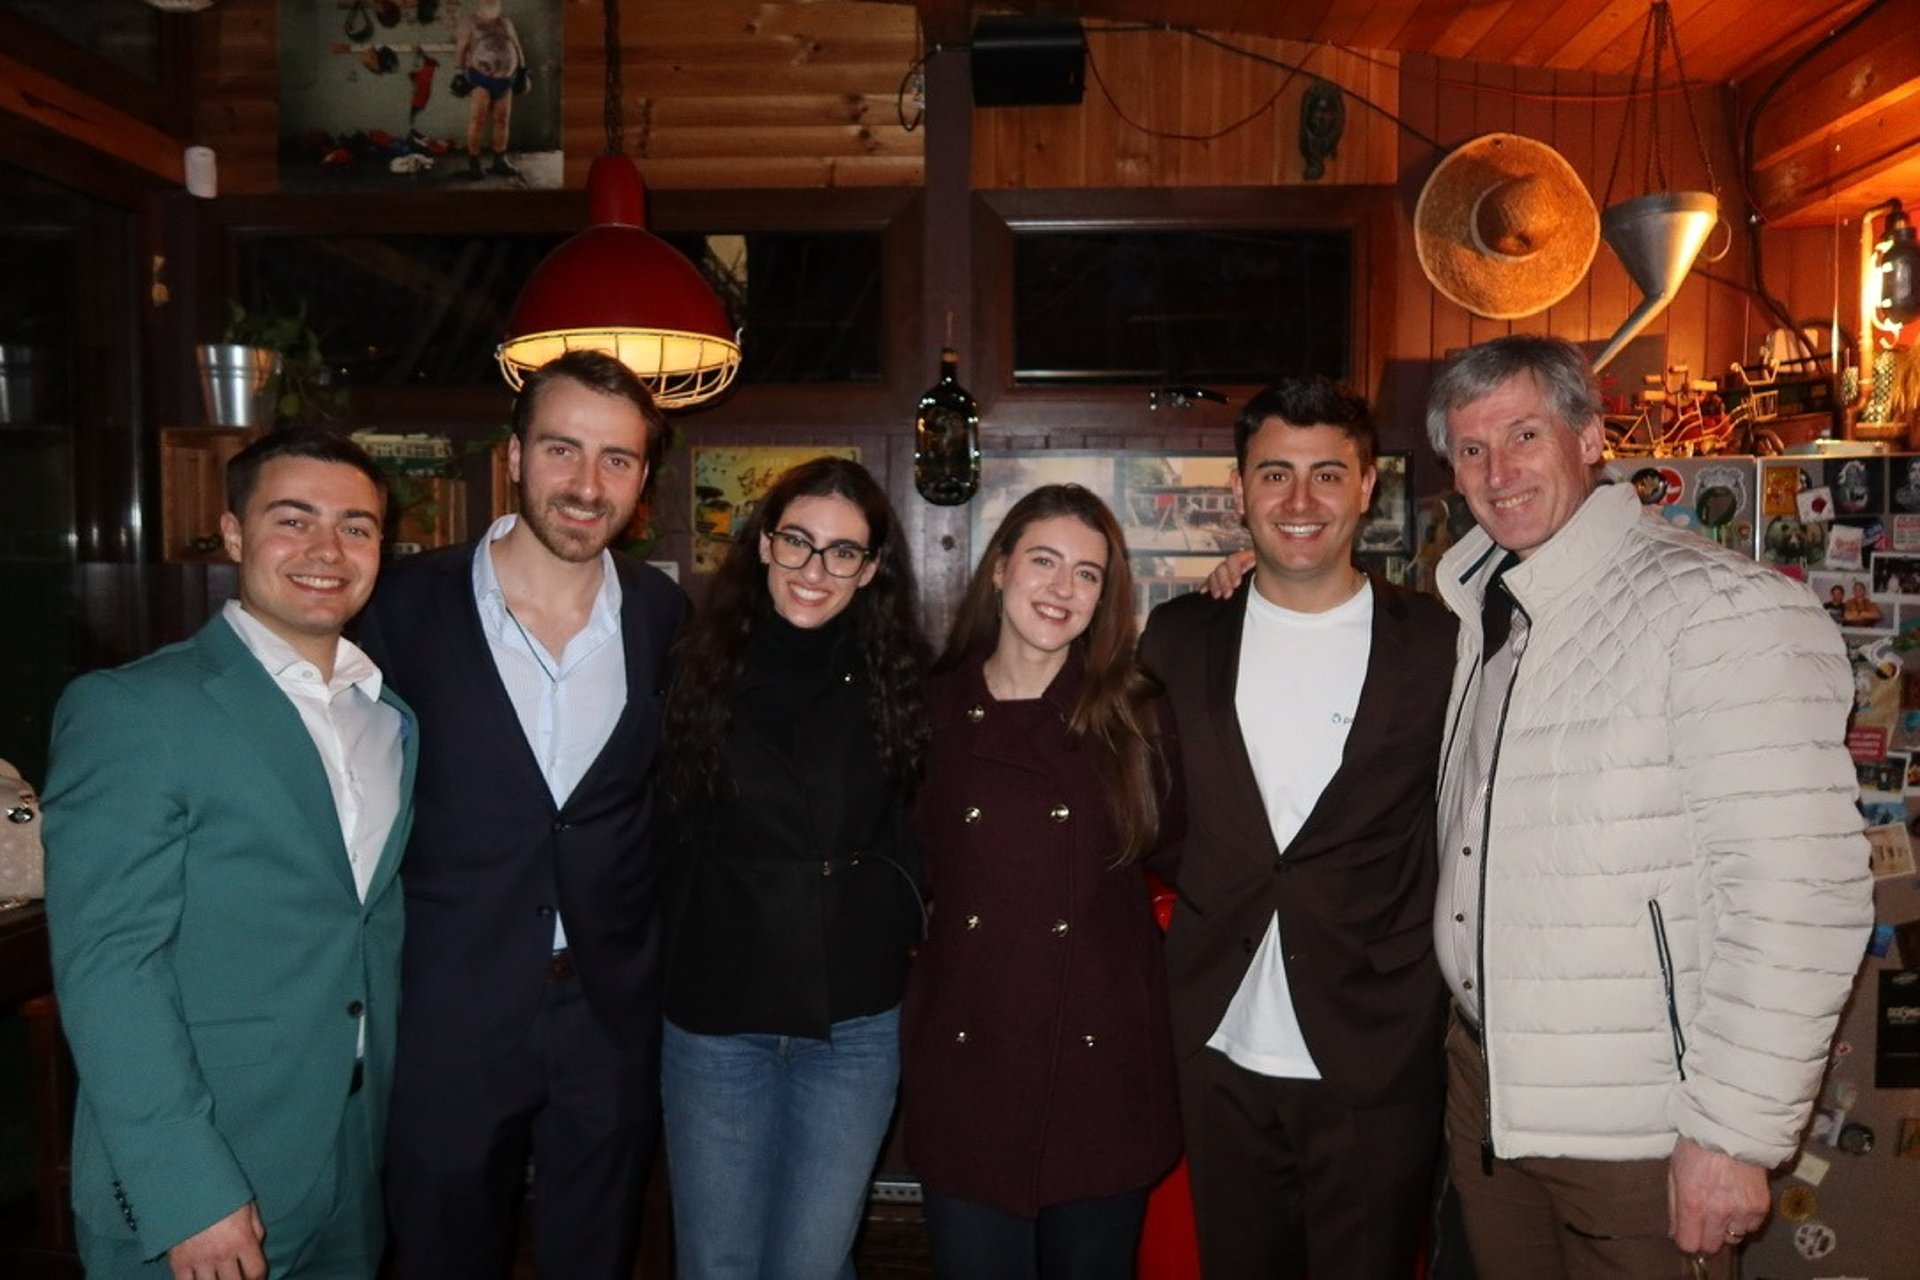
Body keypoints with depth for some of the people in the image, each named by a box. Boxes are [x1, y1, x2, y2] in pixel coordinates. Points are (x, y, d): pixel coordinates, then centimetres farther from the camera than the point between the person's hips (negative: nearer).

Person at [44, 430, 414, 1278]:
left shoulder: (395, 714, 7)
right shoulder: (129, 710, -12)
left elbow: (385, 922, 9)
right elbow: (106, 964, -16)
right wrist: (188, 1193, -19)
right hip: (194, 1204, -5)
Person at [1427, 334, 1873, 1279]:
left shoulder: (1725, 609, -17)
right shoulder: (1482, 608, 7)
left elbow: (1801, 895, -20)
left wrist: (1735, 1134, -18)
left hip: (1639, 1132, -6)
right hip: (1485, 1087, 7)